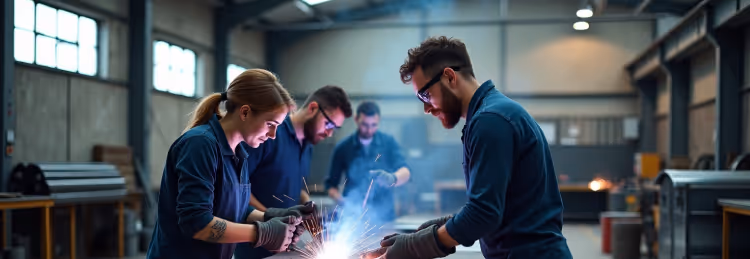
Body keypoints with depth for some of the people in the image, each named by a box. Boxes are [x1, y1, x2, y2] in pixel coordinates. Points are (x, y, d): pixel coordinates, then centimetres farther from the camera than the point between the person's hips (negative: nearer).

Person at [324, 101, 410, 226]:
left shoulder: (388, 143, 3)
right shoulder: (343, 148, 2)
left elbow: (405, 173, -10)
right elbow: (331, 185, 5)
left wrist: (392, 178, -33)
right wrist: (341, 200, -16)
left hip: (385, 216, 0)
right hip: (354, 217, 0)